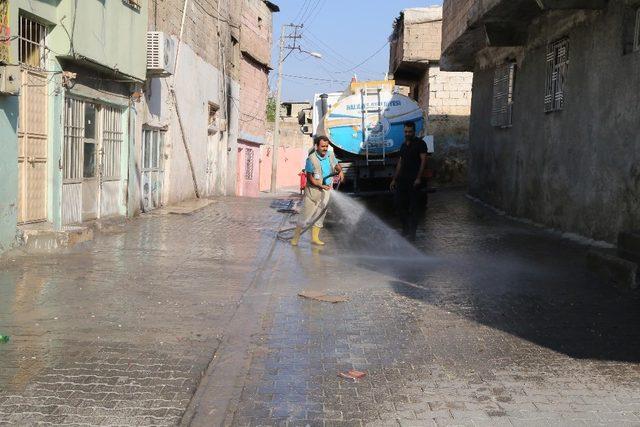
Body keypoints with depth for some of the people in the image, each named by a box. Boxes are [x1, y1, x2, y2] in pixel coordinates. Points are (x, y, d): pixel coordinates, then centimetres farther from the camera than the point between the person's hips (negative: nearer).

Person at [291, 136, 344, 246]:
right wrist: (321, 186, -28)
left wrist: (340, 171, -5)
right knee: (306, 214, -4)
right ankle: (296, 237, 5)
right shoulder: (311, 159, -18)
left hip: (326, 190, 6)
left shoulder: (330, 155, 1)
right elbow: (310, 177, -17)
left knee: (320, 215, 12)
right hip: (313, 190, -6)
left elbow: (337, 165, 18)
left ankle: (315, 238, 22)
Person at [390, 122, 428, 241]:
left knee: (414, 206, -2)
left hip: (414, 180, -7)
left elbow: (423, 161, -12)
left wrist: (418, 178, -19)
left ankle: (412, 233, 2)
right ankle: (405, 229, 19)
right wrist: (394, 179, 18)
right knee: (399, 204, 6)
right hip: (402, 179, 7)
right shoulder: (404, 145, 17)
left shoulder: (420, 143, -5)